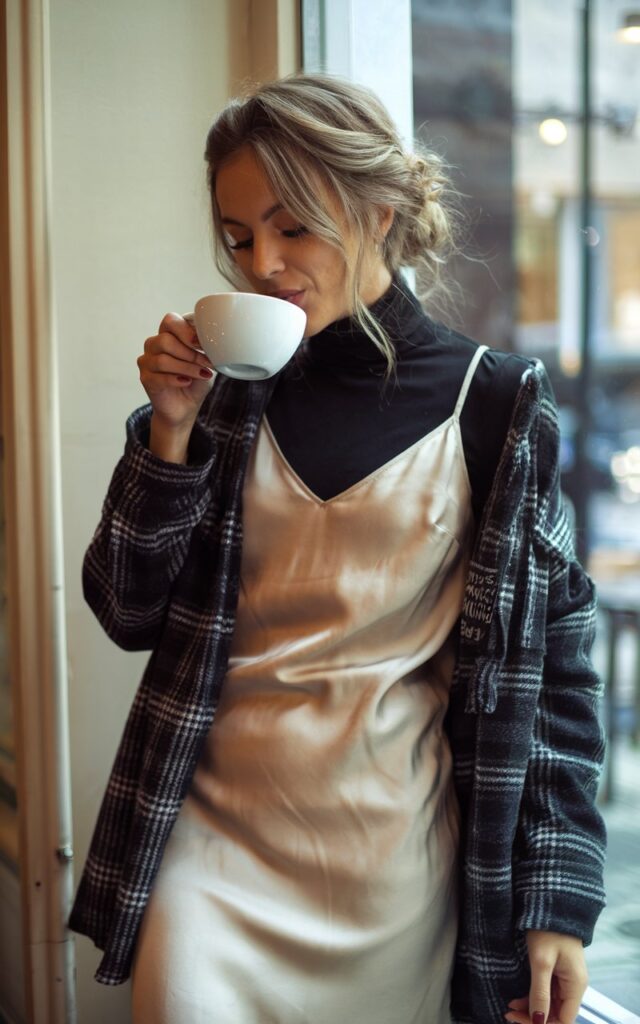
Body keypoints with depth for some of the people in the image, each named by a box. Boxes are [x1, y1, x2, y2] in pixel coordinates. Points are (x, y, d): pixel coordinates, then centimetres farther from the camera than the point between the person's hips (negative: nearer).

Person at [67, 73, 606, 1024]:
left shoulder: (496, 407, -4)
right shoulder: (228, 394, 3)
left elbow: (551, 660, -1)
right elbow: (129, 614, 3)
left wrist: (558, 900, -4)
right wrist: (171, 431, -10)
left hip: (395, 865, -1)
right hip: (215, 837, 2)